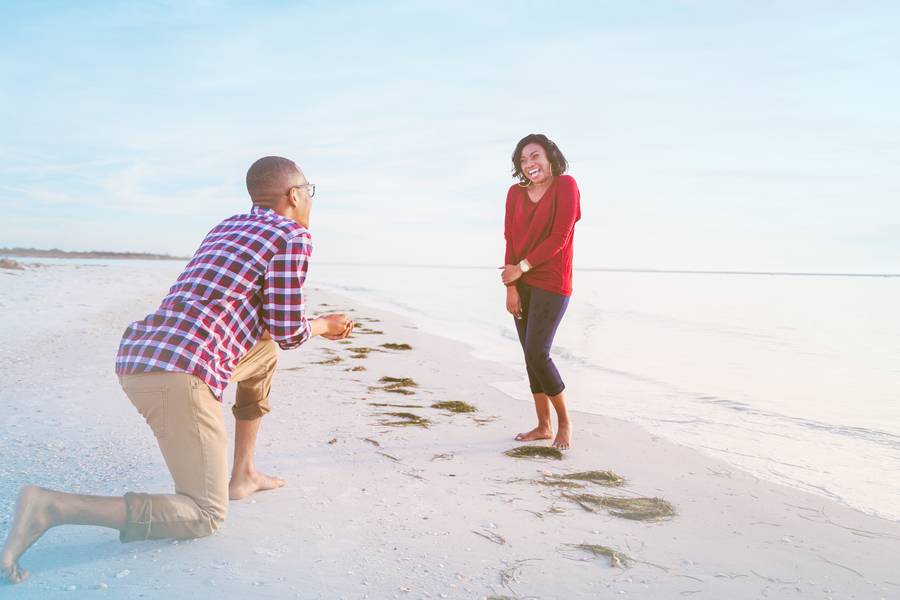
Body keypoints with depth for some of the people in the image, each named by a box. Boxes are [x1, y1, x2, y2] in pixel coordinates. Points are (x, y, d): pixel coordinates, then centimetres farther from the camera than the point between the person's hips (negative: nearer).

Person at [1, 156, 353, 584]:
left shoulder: (226, 227, 25)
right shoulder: (293, 234, 0)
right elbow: (288, 333, 0)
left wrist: (316, 326, 39)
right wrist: (320, 326, 22)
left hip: (136, 357, 9)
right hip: (178, 376, -9)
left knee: (264, 350, 30)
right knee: (205, 517, 1)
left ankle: (243, 475, 30)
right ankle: (50, 507, -12)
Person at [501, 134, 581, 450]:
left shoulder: (565, 185, -7)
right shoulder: (515, 193, 7)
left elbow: (559, 238, -14)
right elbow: (511, 241, 4)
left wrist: (521, 267, -11)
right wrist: (511, 287, -4)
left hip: (552, 284, -5)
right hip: (522, 285, 6)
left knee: (537, 353, -13)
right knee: (531, 355, 6)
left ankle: (564, 421, 6)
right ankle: (543, 426, 17)